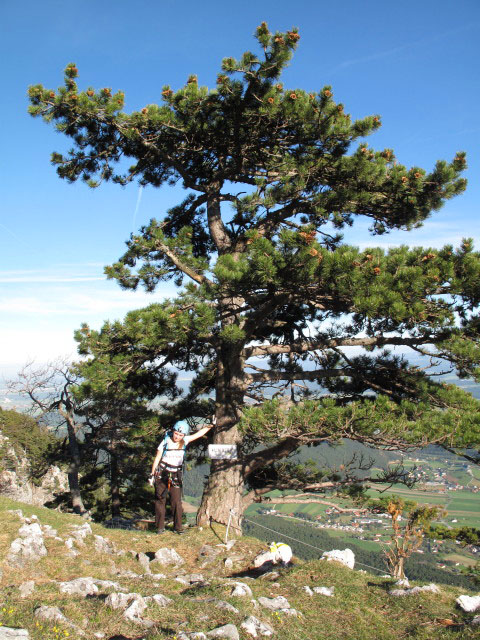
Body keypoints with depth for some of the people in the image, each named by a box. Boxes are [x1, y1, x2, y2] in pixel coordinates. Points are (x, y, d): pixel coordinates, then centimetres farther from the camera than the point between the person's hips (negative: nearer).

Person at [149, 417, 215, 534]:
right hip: (162, 474, -2)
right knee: (160, 500, 1)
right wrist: (152, 474, -1)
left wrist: (211, 425, 8)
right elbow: (157, 458, -1)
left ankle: (178, 527, 6)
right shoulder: (165, 442, -8)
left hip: (175, 475, 2)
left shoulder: (185, 441, 0)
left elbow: (199, 433, 8)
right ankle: (160, 526, 11)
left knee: (177, 501, -3)